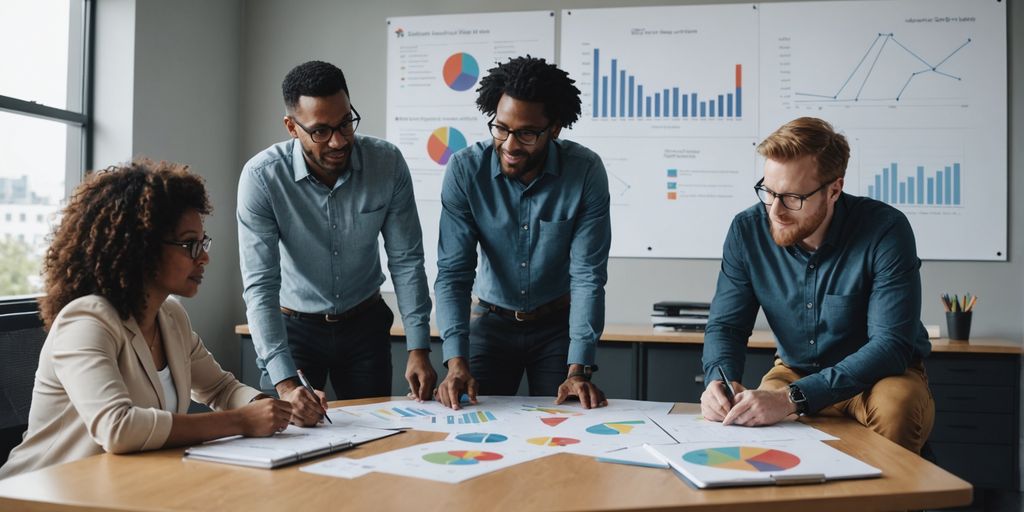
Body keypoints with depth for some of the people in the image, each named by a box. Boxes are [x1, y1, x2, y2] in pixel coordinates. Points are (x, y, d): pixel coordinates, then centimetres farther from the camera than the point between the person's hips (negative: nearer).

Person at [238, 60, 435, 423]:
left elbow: (406, 261, -9)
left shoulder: (388, 164, -16)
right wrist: (284, 382, -35)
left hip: (365, 324, 2)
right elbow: (260, 285, -25)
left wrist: (419, 348, -15)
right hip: (292, 326, -2)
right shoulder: (262, 177, -22)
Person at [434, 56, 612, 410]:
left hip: (559, 324, 0)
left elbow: (588, 275, -19)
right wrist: (456, 360, -29)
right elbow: (453, 271, -17)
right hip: (492, 321, 1)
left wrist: (578, 368, -27)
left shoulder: (586, 172, -20)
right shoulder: (465, 170, -17)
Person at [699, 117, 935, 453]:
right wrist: (719, 380, -29)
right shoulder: (747, 230, -11)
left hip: (883, 374, -2)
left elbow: (891, 345, -28)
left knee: (897, 407, -35)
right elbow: (725, 325, -4)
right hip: (795, 372, 2)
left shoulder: (885, 230, -23)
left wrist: (793, 398, -39)